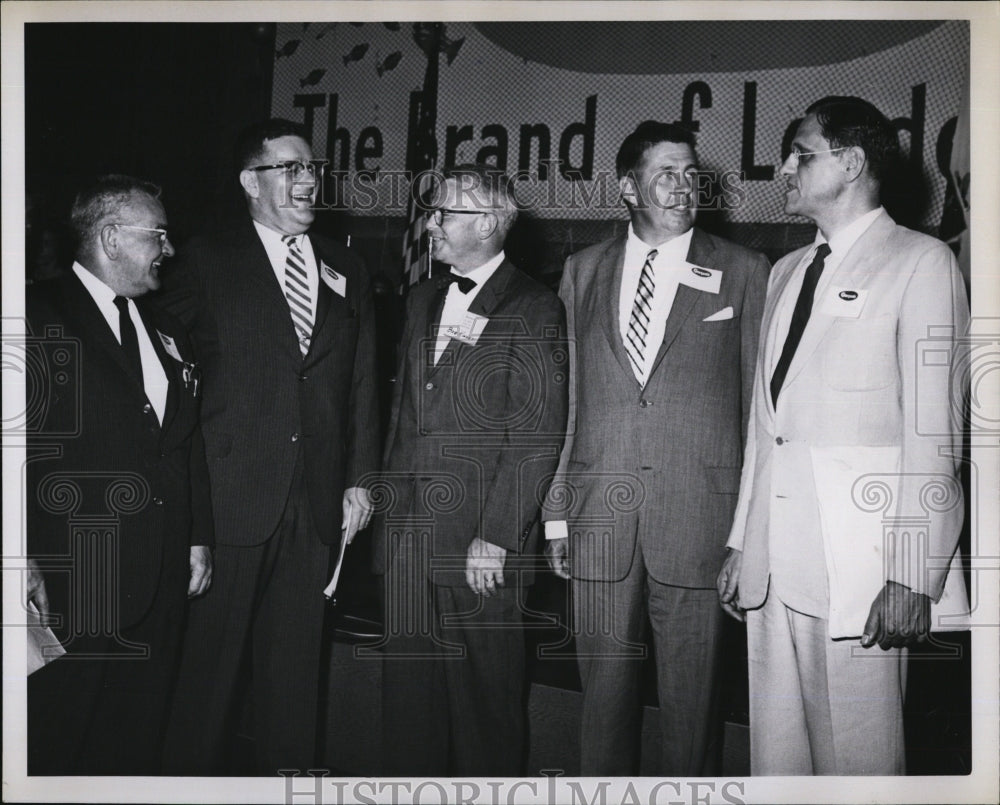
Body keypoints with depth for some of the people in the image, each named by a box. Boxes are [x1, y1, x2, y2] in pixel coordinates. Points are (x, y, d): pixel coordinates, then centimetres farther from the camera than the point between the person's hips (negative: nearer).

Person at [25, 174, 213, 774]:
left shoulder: (165, 330, 17)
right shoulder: (38, 317, -5)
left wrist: (200, 538, 15)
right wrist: (23, 560, -16)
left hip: (163, 576, 6)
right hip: (72, 576, -6)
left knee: (138, 738, 12)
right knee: (58, 740, 3)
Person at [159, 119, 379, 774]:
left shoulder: (347, 272, 13)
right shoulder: (209, 263, 2)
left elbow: (362, 385, 12)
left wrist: (359, 480, 6)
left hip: (318, 500, 3)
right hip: (230, 494, -3)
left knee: (297, 658, 11)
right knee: (214, 649, 4)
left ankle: (289, 773, 25)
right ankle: (196, 773, 19)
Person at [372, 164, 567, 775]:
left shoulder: (534, 310, -7)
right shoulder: (424, 300, 15)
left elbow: (537, 436, -12)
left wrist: (496, 538, -16)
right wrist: (392, 508, 12)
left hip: (485, 544, -6)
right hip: (410, 530, 6)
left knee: (486, 692, 4)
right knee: (409, 687, 13)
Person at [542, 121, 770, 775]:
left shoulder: (743, 271, 4)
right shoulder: (584, 270, 11)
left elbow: (760, 399, 3)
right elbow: (567, 397, 11)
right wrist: (556, 512, 7)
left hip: (697, 512, -2)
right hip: (598, 510, 2)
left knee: (692, 692, 4)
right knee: (605, 684, 10)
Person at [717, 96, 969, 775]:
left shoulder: (921, 261, -2)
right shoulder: (788, 271, 18)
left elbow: (932, 431, -9)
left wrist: (912, 577, -14)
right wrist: (741, 542, 13)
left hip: (857, 563, -6)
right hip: (774, 560, 6)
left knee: (855, 757, 0)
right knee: (774, 751, 11)